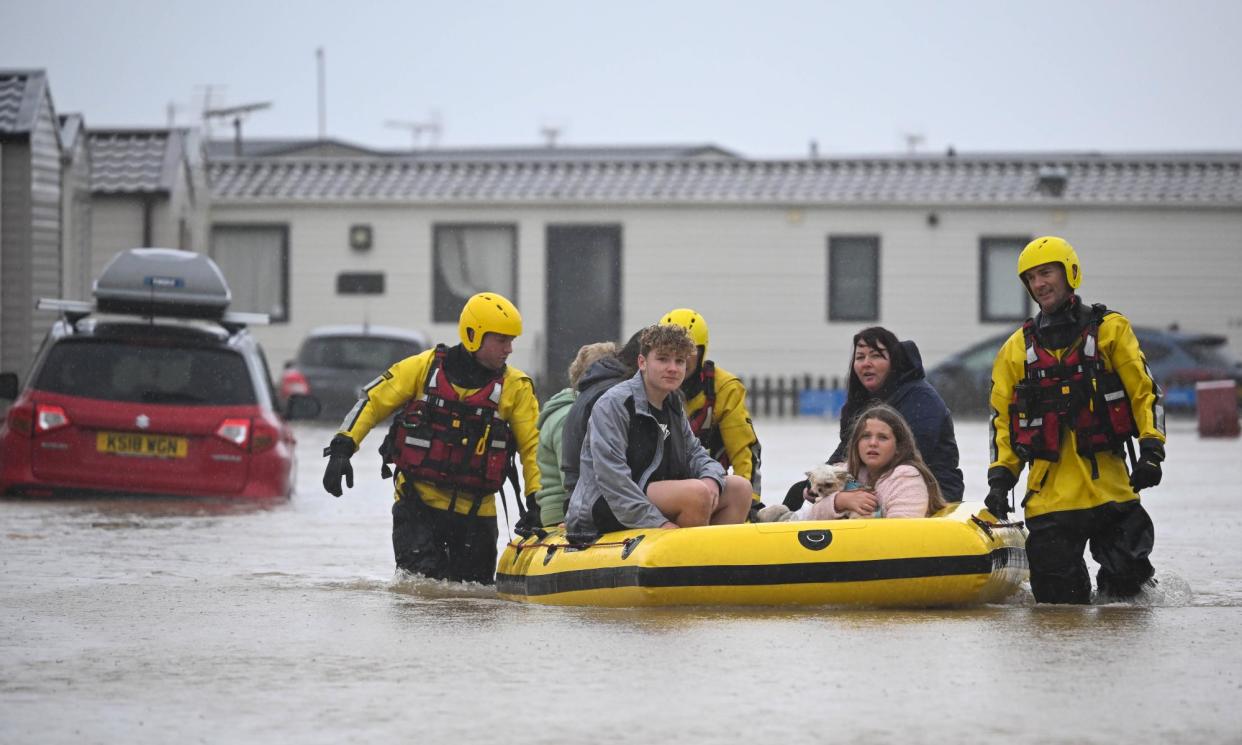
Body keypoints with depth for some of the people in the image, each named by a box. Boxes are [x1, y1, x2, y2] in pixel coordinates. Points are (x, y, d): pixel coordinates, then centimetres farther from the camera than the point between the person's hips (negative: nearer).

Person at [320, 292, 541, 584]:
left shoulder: (515, 387, 1)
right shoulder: (424, 367, -3)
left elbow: (533, 445, 2)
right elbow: (372, 401, 3)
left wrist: (537, 500, -10)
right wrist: (342, 448, -8)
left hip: (476, 512, 2)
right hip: (418, 503, -2)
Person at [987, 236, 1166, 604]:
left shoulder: (1110, 329, 7)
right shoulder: (1016, 349, 14)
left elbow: (1145, 391, 4)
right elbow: (1004, 418, 17)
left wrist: (1151, 450, -8)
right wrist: (1000, 477, 5)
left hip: (1109, 485, -2)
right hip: (1049, 494, 2)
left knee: (1126, 576, -7)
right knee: (1058, 600, -5)